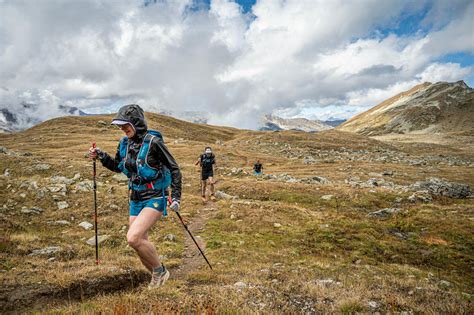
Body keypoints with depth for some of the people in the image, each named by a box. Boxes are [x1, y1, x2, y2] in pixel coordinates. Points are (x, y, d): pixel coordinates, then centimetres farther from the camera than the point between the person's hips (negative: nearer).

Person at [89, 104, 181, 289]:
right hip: (136, 199, 7)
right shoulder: (125, 143, 4)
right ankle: (158, 279, 33)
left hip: (155, 198, -7)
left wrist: (176, 196, -16)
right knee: (140, 245, 11)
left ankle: (160, 271, 3)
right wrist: (102, 157, 2)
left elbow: (174, 168, -11)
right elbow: (118, 167, 19)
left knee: (133, 238, -22)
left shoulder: (153, 141, -15)